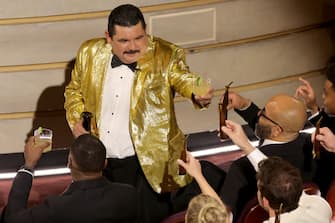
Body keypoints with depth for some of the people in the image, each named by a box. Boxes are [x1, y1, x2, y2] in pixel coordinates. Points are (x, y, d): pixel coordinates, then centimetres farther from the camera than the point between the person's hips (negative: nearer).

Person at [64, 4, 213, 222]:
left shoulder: (165, 56, -11)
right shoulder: (91, 53, 0)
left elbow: (183, 78, -29)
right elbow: (75, 89, 15)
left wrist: (198, 95, -53)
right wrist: (76, 121, -4)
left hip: (147, 163, -4)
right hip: (101, 162, 4)